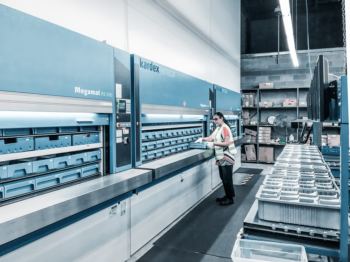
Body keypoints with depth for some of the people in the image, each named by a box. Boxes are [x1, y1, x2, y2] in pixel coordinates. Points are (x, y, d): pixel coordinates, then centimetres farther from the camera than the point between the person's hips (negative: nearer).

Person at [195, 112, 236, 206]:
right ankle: (227, 195, 29)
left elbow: (227, 143, -22)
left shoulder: (225, 128, -15)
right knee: (223, 178, 16)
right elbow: (211, 138, 11)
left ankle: (230, 199, 9)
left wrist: (214, 143, -25)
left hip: (226, 157, -10)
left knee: (227, 179, -2)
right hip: (221, 158, 10)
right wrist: (202, 139, -6)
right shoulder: (218, 128, 13)